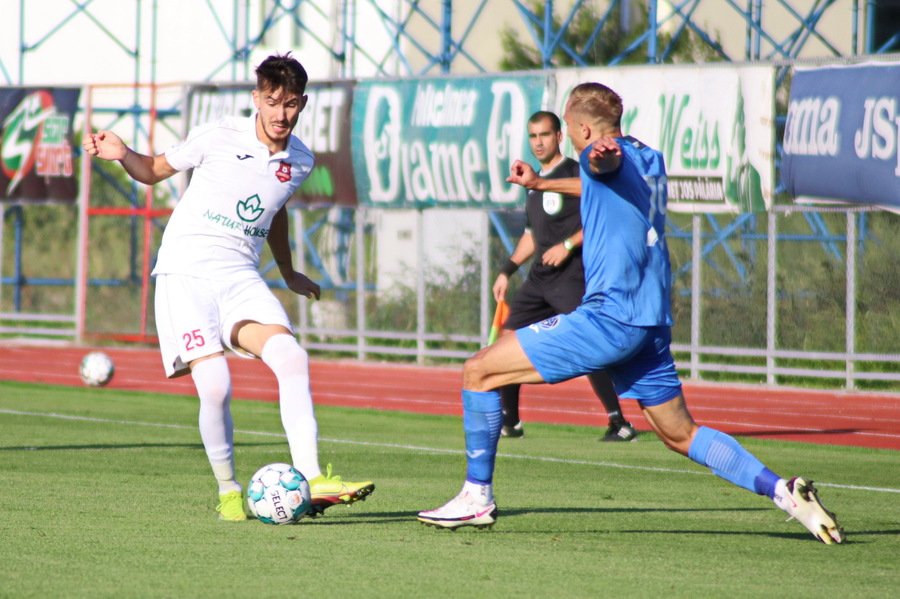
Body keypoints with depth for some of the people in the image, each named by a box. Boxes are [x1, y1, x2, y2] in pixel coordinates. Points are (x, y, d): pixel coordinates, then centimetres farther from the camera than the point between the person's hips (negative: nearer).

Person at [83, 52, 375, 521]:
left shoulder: (300, 162, 6)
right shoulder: (218, 137, -7)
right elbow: (154, 170, 7)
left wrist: (288, 273, 39)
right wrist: (122, 156, -15)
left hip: (241, 278, 4)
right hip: (185, 272, -4)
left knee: (292, 358, -22)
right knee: (215, 386, -20)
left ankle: (311, 482, -24)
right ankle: (228, 492, 2)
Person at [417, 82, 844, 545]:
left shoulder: (613, 155, -5)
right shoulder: (643, 161, 22)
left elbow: (603, 160, -33)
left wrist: (603, 154, -56)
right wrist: (541, 183, 56)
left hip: (609, 316, -9)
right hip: (651, 326, 9)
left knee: (479, 371, -3)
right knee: (681, 435, 16)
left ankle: (477, 497, -2)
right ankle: (783, 491, 2)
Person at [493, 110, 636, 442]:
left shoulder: (575, 173, -6)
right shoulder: (536, 182, 18)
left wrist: (568, 245, -20)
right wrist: (507, 270, 22)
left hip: (572, 275, -8)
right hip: (539, 277, 8)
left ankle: (619, 423, -14)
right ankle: (509, 421, 16)